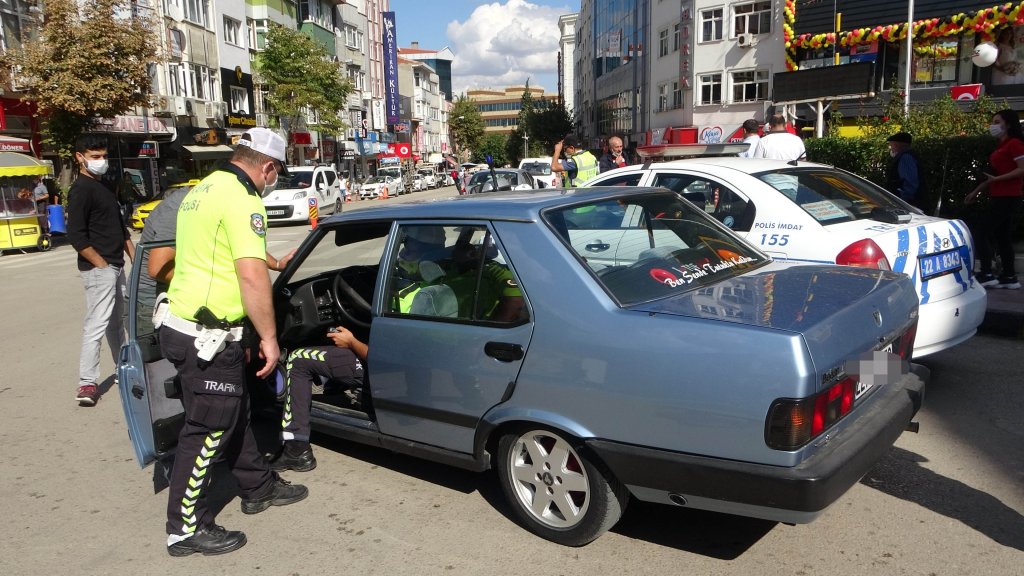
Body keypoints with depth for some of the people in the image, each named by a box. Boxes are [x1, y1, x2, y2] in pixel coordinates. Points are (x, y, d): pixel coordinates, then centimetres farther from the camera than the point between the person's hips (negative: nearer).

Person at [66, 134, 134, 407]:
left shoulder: (104, 186, 17)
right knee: (96, 324, -10)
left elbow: (120, 227, 23)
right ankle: (87, 384, -7)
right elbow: (76, 236, -17)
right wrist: (101, 264, -16)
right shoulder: (81, 189, -10)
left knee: (116, 322, 18)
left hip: (115, 267, 9)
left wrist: (134, 257, 16)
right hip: (99, 269, -9)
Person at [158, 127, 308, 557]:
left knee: (234, 413, 21)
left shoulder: (203, 190, 15)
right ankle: (186, 528, 15)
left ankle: (259, 488, 38)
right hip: (206, 336, -10)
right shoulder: (242, 200, -17)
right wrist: (268, 338, -16)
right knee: (207, 431, 2)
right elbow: (252, 276, -25)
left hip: (182, 323, 10)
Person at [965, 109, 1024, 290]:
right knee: (1002, 237, 10)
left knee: (982, 233, -9)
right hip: (999, 197, 9)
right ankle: (1009, 277, 13)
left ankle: (986, 275, -7)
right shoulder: (1002, 145, 18)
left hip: (1007, 198, -9)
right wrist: (977, 191, 22)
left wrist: (997, 179, -22)